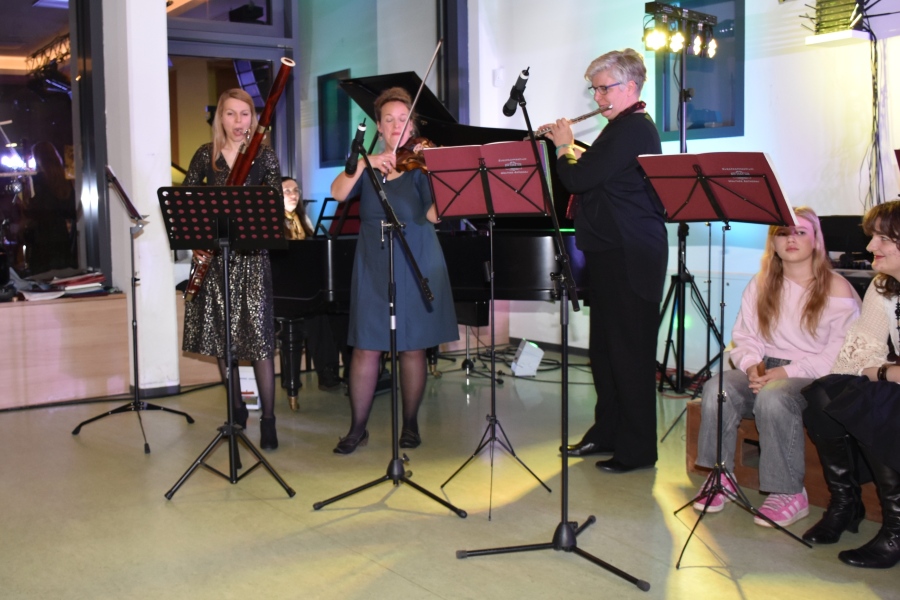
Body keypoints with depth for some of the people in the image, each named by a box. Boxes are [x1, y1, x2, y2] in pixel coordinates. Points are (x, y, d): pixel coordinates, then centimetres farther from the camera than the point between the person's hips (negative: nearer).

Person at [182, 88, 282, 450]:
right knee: (220, 335, 9)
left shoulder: (263, 155, 1)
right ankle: (237, 409, 25)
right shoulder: (206, 155, 7)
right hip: (214, 252, 3)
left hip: (251, 253, -3)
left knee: (258, 337, -8)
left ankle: (268, 420, 0)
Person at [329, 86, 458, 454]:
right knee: (366, 348, 1)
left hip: (416, 264, -2)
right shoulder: (366, 165, 9)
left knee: (412, 347, 4)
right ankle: (358, 427, 13)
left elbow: (433, 215, -14)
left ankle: (410, 425, 19)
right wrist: (365, 162, -21)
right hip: (374, 266, 2)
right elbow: (338, 193, -9)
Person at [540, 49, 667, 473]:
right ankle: (607, 432, 28)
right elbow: (591, 175, 24)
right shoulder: (624, 128, 18)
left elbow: (580, 179, -21)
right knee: (605, 348, 16)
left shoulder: (633, 129, -16)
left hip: (629, 258, -11)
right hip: (610, 253, 11)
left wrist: (564, 147, -3)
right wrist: (570, 149, 13)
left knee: (630, 350, -3)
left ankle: (637, 449, 6)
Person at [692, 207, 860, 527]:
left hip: (814, 378, -4)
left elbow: (842, 353, -9)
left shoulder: (837, 289, 0)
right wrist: (751, 364, -12)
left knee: (773, 398, -37)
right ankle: (719, 476, -14)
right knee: (717, 389, -26)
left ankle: (789, 493, -22)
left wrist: (790, 370, -20)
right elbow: (744, 336, 11)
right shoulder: (760, 285, 15)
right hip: (764, 370, 4)